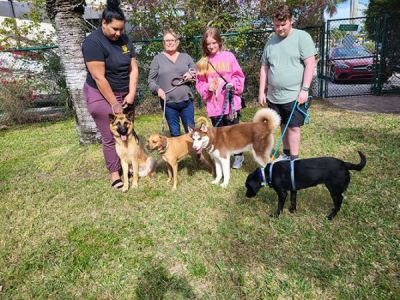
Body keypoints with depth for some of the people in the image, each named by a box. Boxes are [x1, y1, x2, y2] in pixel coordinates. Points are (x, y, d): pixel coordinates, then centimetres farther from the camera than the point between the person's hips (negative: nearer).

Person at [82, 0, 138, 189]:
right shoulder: (93, 42, -18)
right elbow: (99, 78, -21)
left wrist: (131, 93, -9)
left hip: (124, 94, 6)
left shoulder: (124, 40, 3)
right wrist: (114, 103, -18)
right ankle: (114, 173, 13)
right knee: (110, 137, 0)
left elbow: (133, 68, 2)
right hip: (102, 96, -6)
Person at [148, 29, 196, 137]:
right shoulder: (158, 58, 4)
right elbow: (151, 80, 3)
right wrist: (157, 89, -16)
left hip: (186, 101, 2)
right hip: (168, 103, -1)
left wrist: (191, 74, -6)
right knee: (175, 133, 8)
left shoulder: (186, 57, 11)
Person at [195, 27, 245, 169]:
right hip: (214, 105, 2)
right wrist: (208, 88, -13)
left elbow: (239, 75, 2)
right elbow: (199, 83, 6)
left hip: (231, 102, -2)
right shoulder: (203, 62, 5)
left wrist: (233, 85, -16)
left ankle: (238, 155, 28)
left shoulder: (229, 56, 0)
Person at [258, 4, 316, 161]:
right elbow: (264, 67, 12)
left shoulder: (302, 37, -5)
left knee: (293, 127, -1)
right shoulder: (271, 41, 10)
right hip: (273, 96, 5)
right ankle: (286, 153, 29)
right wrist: (262, 91, 7)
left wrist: (304, 90, -16)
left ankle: (294, 159, 8)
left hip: (294, 95, -5)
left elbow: (310, 63, -10)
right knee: (283, 126, 15)